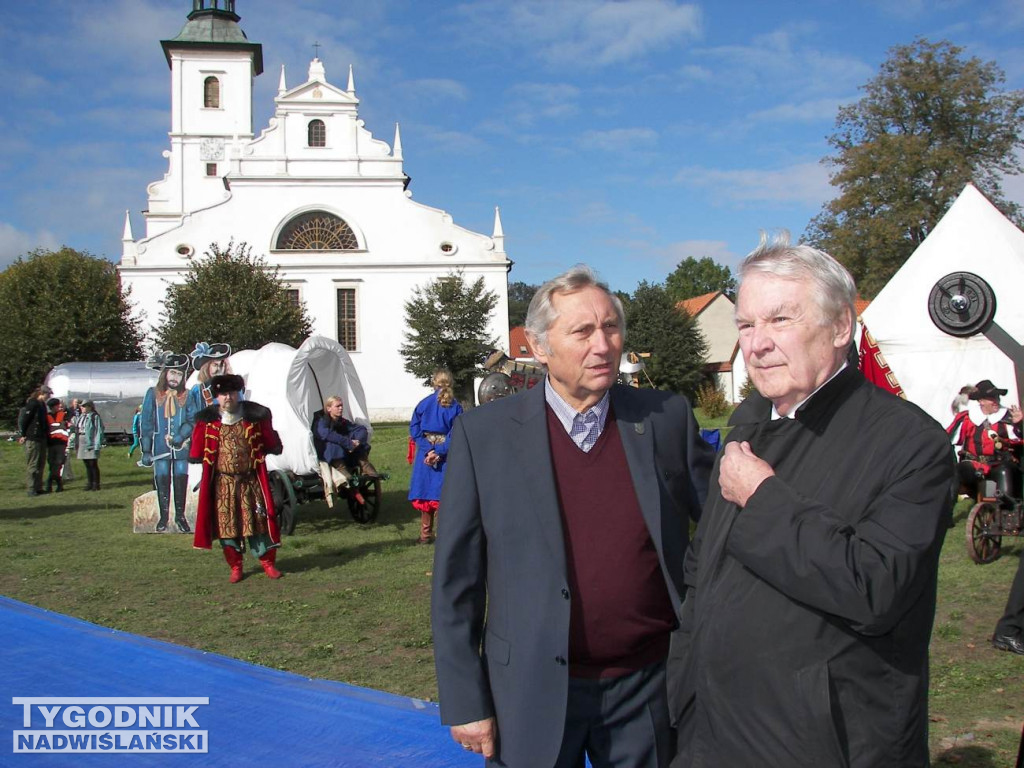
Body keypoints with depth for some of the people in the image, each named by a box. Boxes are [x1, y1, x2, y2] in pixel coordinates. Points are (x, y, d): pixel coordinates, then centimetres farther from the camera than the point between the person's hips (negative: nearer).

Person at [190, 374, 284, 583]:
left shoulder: (255, 417, 1)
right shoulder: (207, 420, 1)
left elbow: (272, 445, 9)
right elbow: (196, 453, 7)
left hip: (251, 481, 0)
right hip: (222, 483, 0)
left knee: (259, 519, 1)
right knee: (226, 523, 4)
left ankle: (268, 563, 16)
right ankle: (235, 567, 18)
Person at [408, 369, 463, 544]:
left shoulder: (423, 403, 1)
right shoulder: (455, 406, -4)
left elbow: (414, 430, -4)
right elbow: (455, 435, -13)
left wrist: (428, 450, -9)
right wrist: (439, 452, -14)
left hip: (425, 454, 2)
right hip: (446, 457, -2)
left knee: (426, 492, 10)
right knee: (441, 494, 2)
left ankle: (425, 534, 18)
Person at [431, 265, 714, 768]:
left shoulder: (668, 418, -3)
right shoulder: (483, 434, -7)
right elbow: (455, 580, -4)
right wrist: (465, 702, -5)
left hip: (646, 687, 2)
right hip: (532, 693, -1)